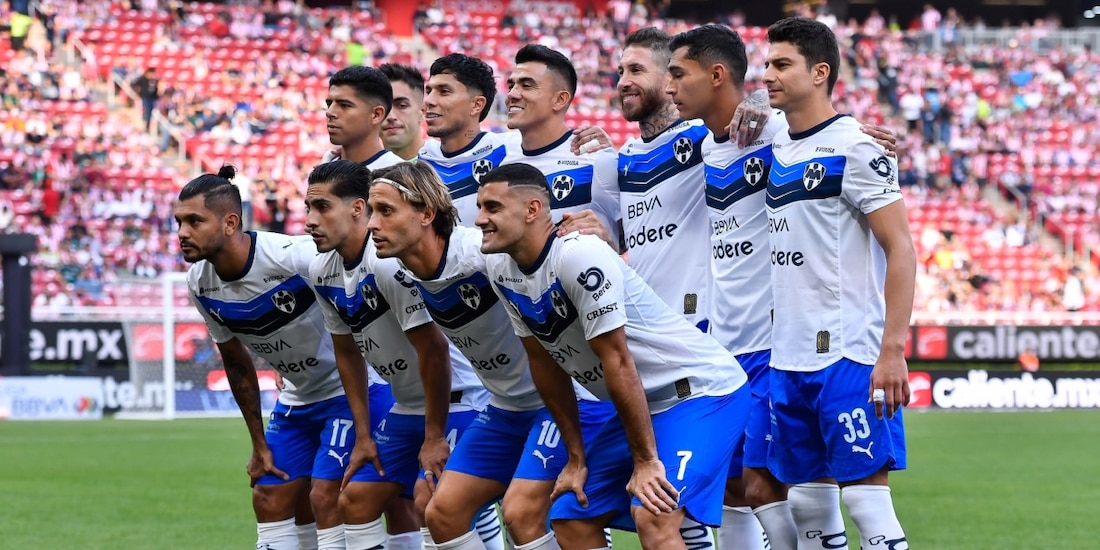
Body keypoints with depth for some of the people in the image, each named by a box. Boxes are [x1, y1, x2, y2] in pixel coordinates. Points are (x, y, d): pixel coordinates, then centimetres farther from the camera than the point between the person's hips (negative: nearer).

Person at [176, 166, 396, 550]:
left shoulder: (296, 257, -30)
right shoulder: (200, 284, -7)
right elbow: (237, 363, 8)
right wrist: (259, 444, 10)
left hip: (356, 388, -7)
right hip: (298, 398, 7)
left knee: (326, 499, -15)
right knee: (269, 498, 3)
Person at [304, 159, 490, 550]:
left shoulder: (391, 262, -25)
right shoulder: (322, 272, 2)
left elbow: (433, 349, -25)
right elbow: (348, 353, 13)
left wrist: (434, 437, -19)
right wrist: (363, 435, 11)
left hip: (455, 401, -9)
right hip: (406, 408, 9)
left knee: (430, 501, -23)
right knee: (355, 499, 7)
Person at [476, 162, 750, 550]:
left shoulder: (579, 256, -25)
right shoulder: (501, 270, -1)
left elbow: (617, 362, -23)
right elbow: (545, 362, 8)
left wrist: (645, 460, -19)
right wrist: (576, 458, 10)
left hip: (703, 389, -9)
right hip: (646, 403, 9)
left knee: (653, 519, -26)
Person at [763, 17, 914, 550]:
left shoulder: (855, 148, -8)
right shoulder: (777, 150, 14)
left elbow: (901, 250, -11)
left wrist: (892, 351, -17)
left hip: (849, 357, -8)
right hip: (788, 360, 8)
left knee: (865, 496, -9)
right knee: (807, 501, 8)